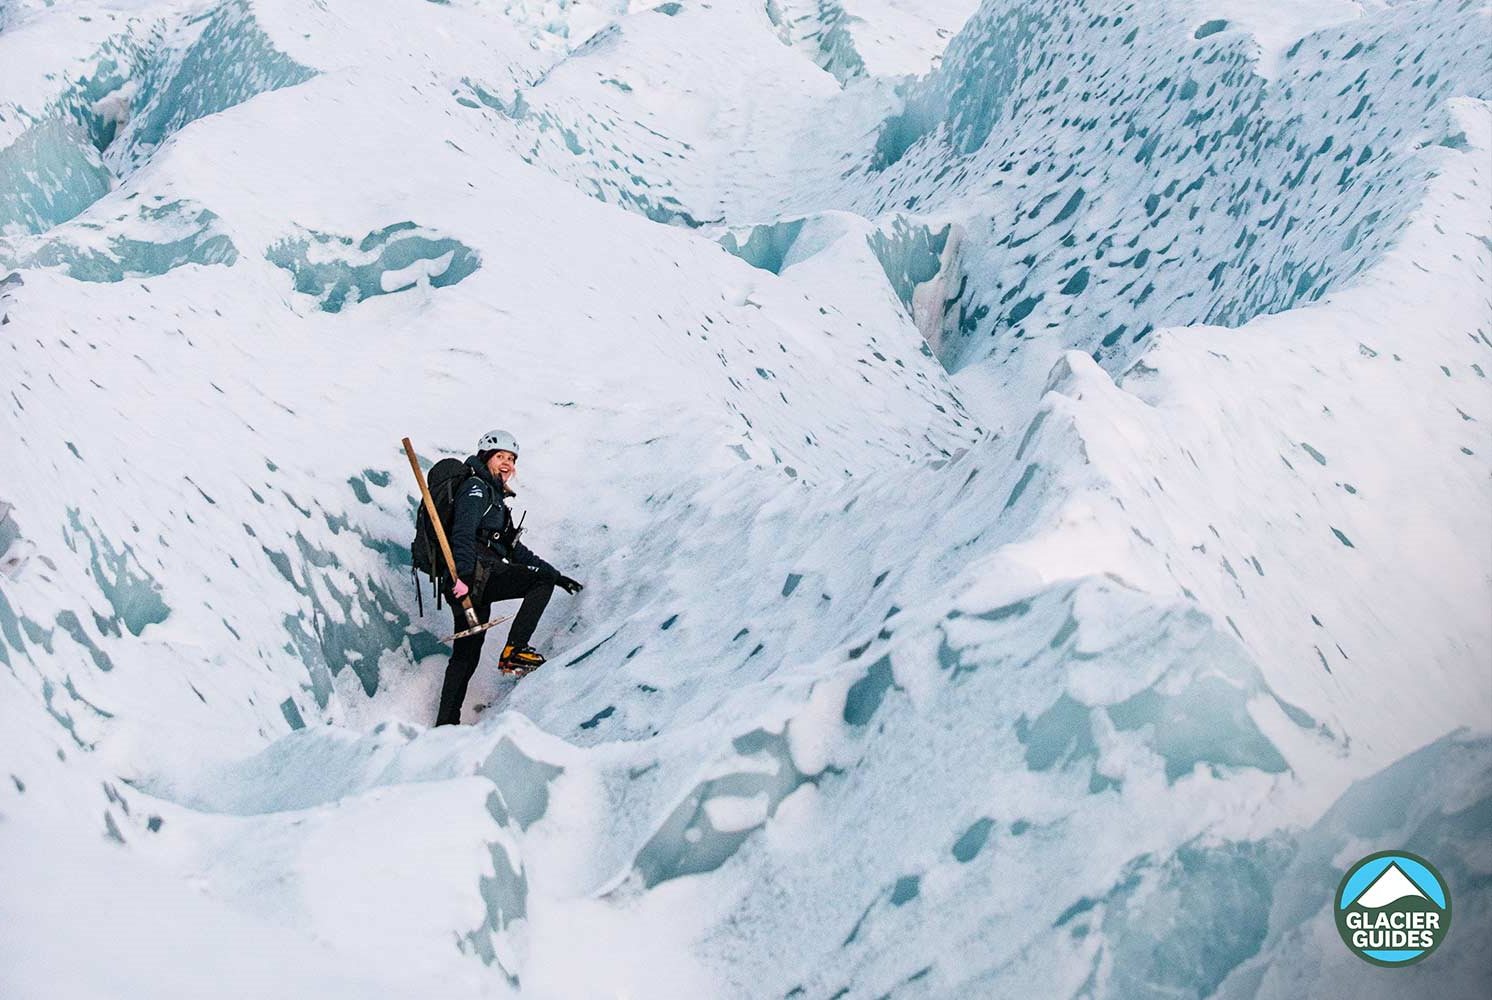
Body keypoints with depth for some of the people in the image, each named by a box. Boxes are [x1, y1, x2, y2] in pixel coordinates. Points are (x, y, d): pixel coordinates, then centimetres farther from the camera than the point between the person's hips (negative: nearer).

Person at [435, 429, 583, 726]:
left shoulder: (496, 498, 30)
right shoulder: (476, 488, 1)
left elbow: (515, 551, 31)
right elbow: (463, 533, -16)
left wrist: (558, 576, 26)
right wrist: (463, 574, -31)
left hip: (477, 579, 10)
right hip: (473, 574, -10)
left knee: (466, 655, 10)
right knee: (542, 580, -14)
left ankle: (446, 723, 12)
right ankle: (514, 652, -17)